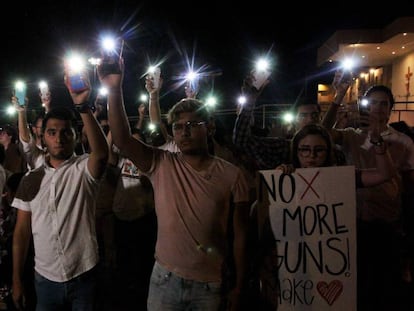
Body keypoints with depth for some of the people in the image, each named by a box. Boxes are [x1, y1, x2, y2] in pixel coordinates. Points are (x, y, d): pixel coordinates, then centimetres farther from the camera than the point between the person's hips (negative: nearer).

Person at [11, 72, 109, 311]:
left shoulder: (84, 169, -8)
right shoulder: (31, 180, 2)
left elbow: (102, 153, -32)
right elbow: (22, 231, 5)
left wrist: (83, 106, -40)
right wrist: (17, 279, 4)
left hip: (84, 276, -2)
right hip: (45, 278, 3)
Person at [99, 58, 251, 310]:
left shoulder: (232, 176, -6)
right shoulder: (162, 165, -3)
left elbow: (239, 235, -3)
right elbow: (123, 140, -17)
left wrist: (237, 287, -2)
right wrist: (114, 91, -29)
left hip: (211, 284, -1)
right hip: (165, 279, 1)